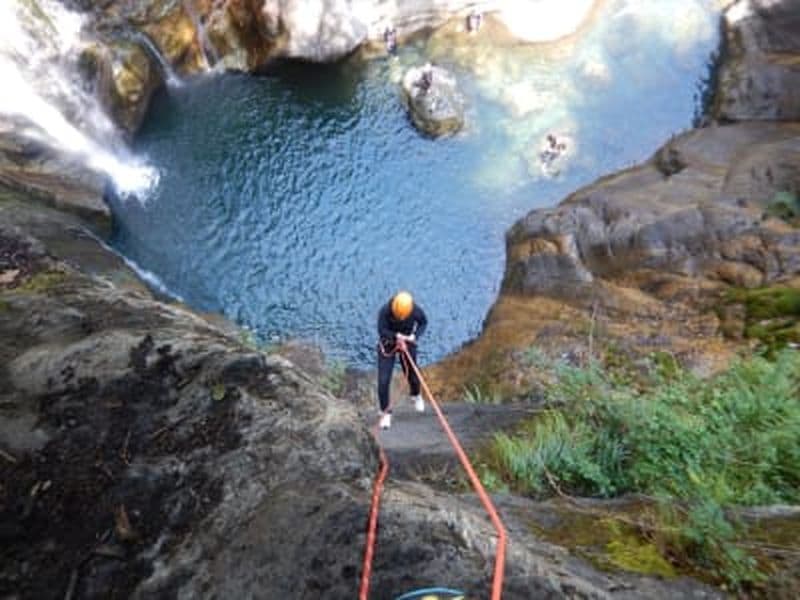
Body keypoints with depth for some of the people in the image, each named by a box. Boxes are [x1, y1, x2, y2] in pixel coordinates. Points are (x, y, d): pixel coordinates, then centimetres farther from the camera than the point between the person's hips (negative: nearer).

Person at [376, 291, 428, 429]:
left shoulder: (416, 310, -25)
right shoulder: (385, 311, -29)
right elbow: (381, 330, -18)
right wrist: (396, 336, -34)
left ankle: (416, 396, 50)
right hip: (387, 345, -1)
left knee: (412, 375, 14)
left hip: (407, 344, 2)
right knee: (383, 381, -7)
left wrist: (415, 336, -21)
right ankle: (385, 412, 14)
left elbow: (423, 322, -5)